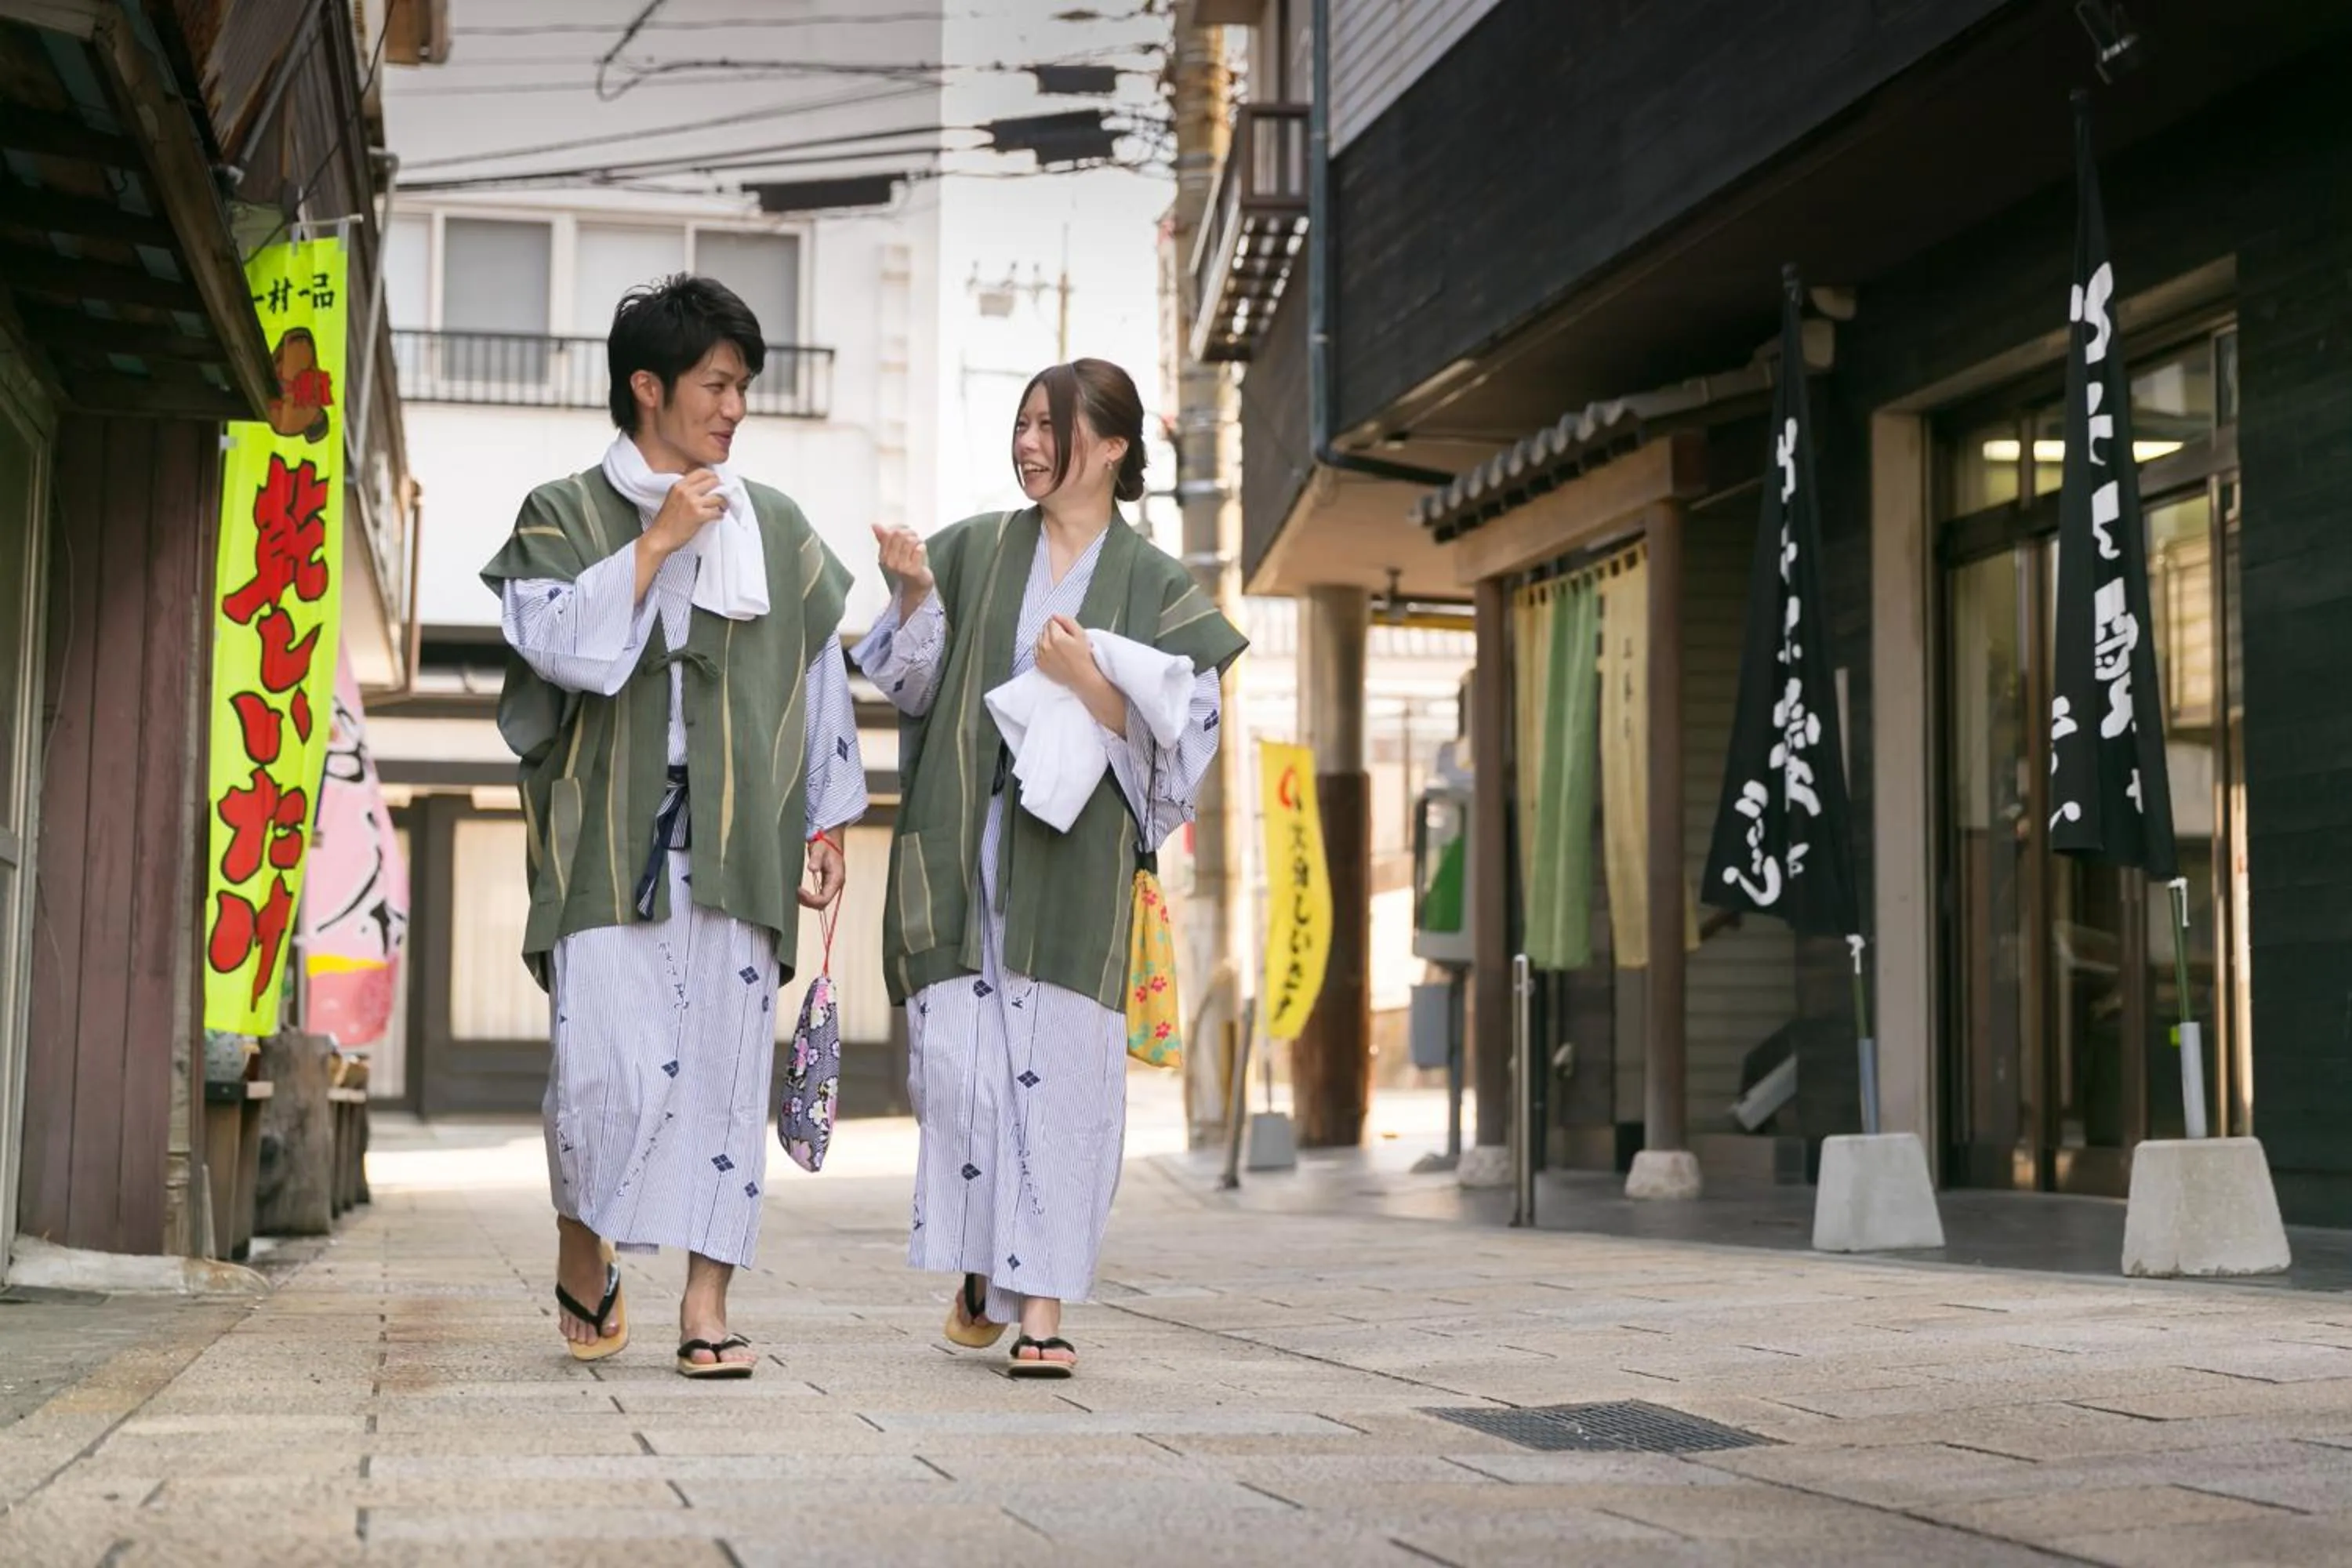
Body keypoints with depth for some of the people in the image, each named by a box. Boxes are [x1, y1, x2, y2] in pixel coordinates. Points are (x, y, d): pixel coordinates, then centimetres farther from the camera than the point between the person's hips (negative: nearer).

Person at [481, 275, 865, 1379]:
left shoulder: (775, 529, 15)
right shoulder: (563, 517, 9)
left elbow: (821, 678, 16)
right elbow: (555, 641, -8)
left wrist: (826, 821, 11)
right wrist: (656, 544, -8)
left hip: (737, 844, 2)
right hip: (608, 841, -2)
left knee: (726, 1067, -3)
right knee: (612, 1068, -11)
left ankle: (706, 1305, 4)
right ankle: (583, 1242, 17)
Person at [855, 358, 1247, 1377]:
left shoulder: (1153, 585, 4)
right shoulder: (972, 550, 10)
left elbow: (1174, 738, 0)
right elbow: (911, 683, 10)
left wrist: (1088, 682, -15)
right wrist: (916, 594, -6)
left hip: (1072, 851, -2)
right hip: (961, 842, 2)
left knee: (1058, 1067, -6)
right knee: (960, 1056, -3)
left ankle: (1042, 1305, -2)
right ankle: (978, 1265, 20)